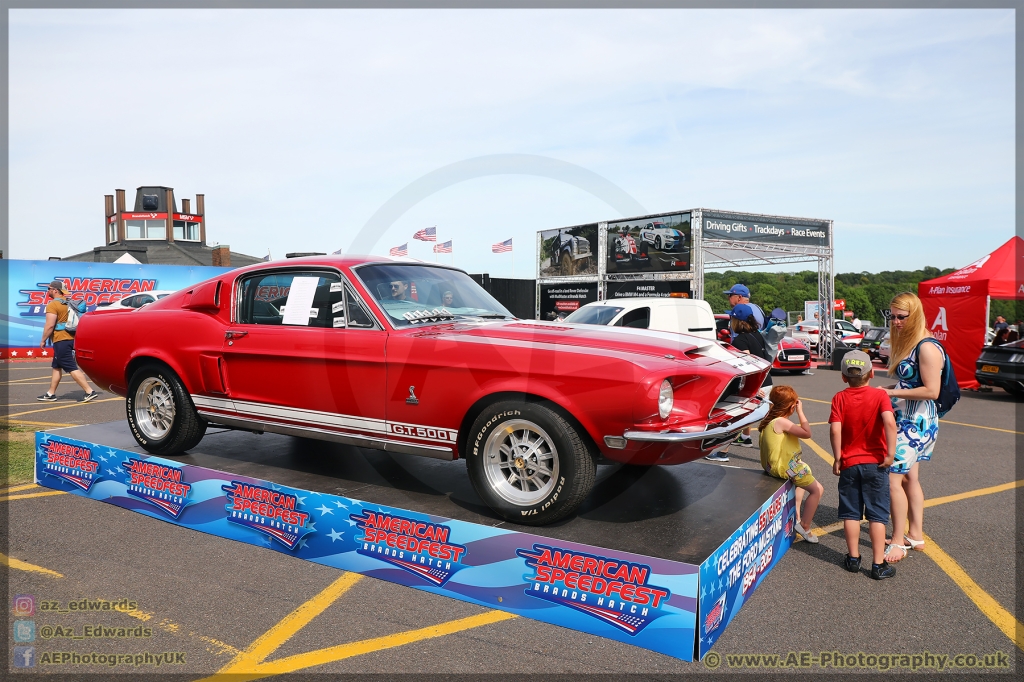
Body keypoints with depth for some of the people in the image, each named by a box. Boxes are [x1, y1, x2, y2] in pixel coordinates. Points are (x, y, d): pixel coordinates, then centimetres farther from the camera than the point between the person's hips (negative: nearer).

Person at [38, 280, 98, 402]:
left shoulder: (53, 304, -13)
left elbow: (50, 325, -19)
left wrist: (43, 340, -9)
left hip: (60, 340, -9)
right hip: (71, 338, 9)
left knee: (72, 368, -10)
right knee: (56, 367, 17)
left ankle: (89, 391, -15)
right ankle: (51, 394, 22)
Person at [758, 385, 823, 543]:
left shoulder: (770, 417, 3)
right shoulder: (781, 422, -24)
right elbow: (807, 433, -25)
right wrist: (800, 411, -16)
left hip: (773, 464, 11)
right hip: (784, 467, -11)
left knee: (805, 476, 33)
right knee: (817, 489, -2)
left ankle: (796, 515, 37)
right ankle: (804, 527, 5)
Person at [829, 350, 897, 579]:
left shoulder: (839, 398, -5)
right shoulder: (879, 395, -7)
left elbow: (835, 430, -15)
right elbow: (889, 422, -24)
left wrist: (837, 458, -5)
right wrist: (891, 452, -18)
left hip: (848, 464, 1)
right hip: (875, 464, -1)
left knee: (851, 513, 11)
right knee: (877, 515, 6)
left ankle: (853, 558, 20)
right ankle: (879, 565, 11)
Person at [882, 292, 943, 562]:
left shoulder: (926, 347, -18)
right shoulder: (905, 343, 11)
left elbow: (931, 391, -22)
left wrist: (892, 392, -19)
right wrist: (886, 391, -1)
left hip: (916, 423, -10)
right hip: (906, 421, 10)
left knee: (893, 478, -8)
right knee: (909, 478, 16)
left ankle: (898, 542, 2)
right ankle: (916, 535, 27)